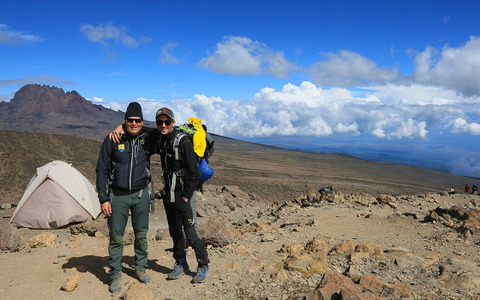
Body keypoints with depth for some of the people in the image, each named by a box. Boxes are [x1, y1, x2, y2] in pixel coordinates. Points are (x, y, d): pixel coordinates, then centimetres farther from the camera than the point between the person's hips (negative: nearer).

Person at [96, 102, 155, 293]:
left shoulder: (147, 140, -1)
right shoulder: (112, 140, -7)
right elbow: (102, 170, -4)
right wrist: (103, 199, -7)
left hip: (141, 194, 2)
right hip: (118, 195, -2)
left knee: (141, 234, 11)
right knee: (116, 236, 3)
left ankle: (141, 268, 30)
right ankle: (115, 275, 19)